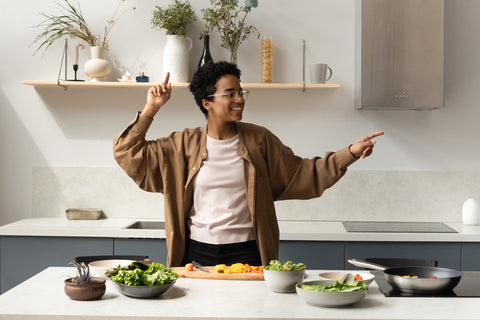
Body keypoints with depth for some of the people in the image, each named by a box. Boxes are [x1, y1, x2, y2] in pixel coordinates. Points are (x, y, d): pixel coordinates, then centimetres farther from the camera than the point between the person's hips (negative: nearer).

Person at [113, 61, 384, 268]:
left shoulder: (259, 140, 4)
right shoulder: (184, 145, 3)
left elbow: (303, 174, 9)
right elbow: (129, 154, 5)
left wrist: (350, 153, 1)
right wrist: (150, 110, -4)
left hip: (247, 254, 0)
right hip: (197, 253, 0)